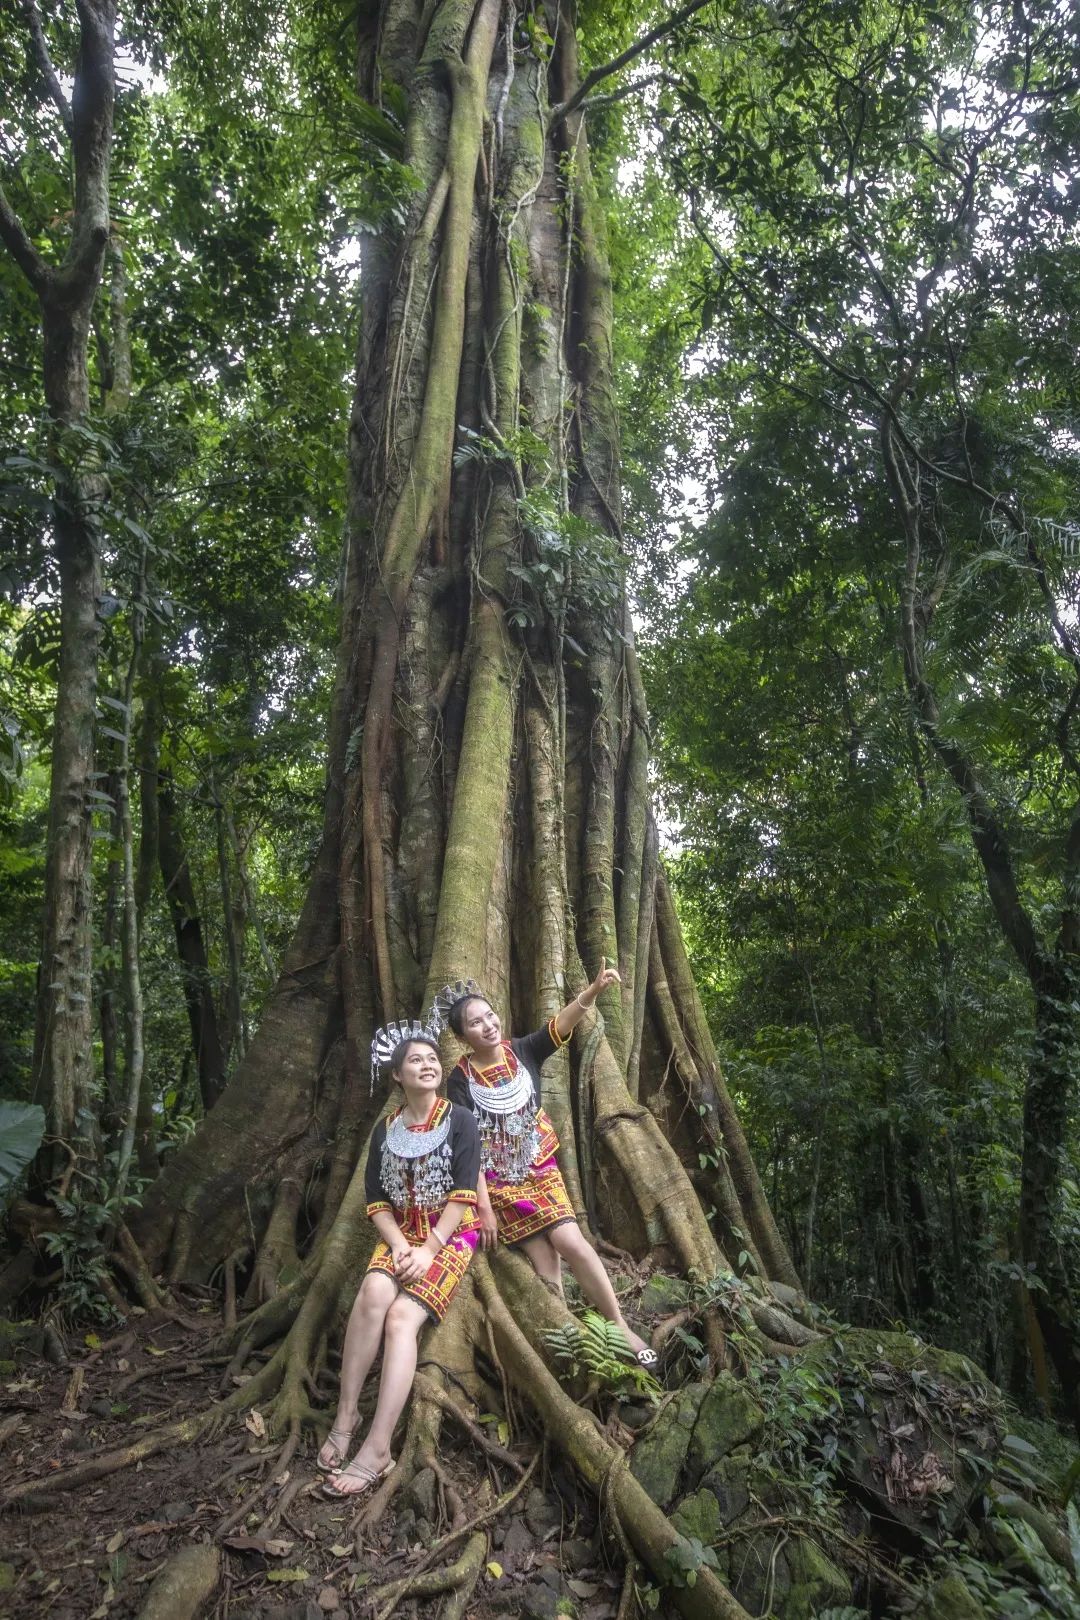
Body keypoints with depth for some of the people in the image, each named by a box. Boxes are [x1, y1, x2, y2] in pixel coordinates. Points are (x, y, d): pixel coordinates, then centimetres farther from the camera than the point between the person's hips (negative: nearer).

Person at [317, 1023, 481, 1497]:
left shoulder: (460, 1121, -3)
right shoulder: (385, 1130, 8)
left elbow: (463, 1194, -10)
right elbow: (376, 1200, 5)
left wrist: (429, 1249, -17)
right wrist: (398, 1244, -12)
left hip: (450, 1235, -3)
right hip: (400, 1234, 3)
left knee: (402, 1315, -24)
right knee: (374, 1291, -27)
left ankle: (377, 1448, -25)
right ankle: (345, 1417, -17)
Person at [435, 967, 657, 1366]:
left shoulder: (522, 1051, -7)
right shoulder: (461, 1079, -12)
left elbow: (560, 1025, -25)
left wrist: (592, 991, -42)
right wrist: (483, 1205, -13)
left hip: (541, 1169, 1)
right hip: (499, 1183, -1)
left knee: (570, 1240, -13)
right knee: (545, 1263, -4)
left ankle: (621, 1328, 1)